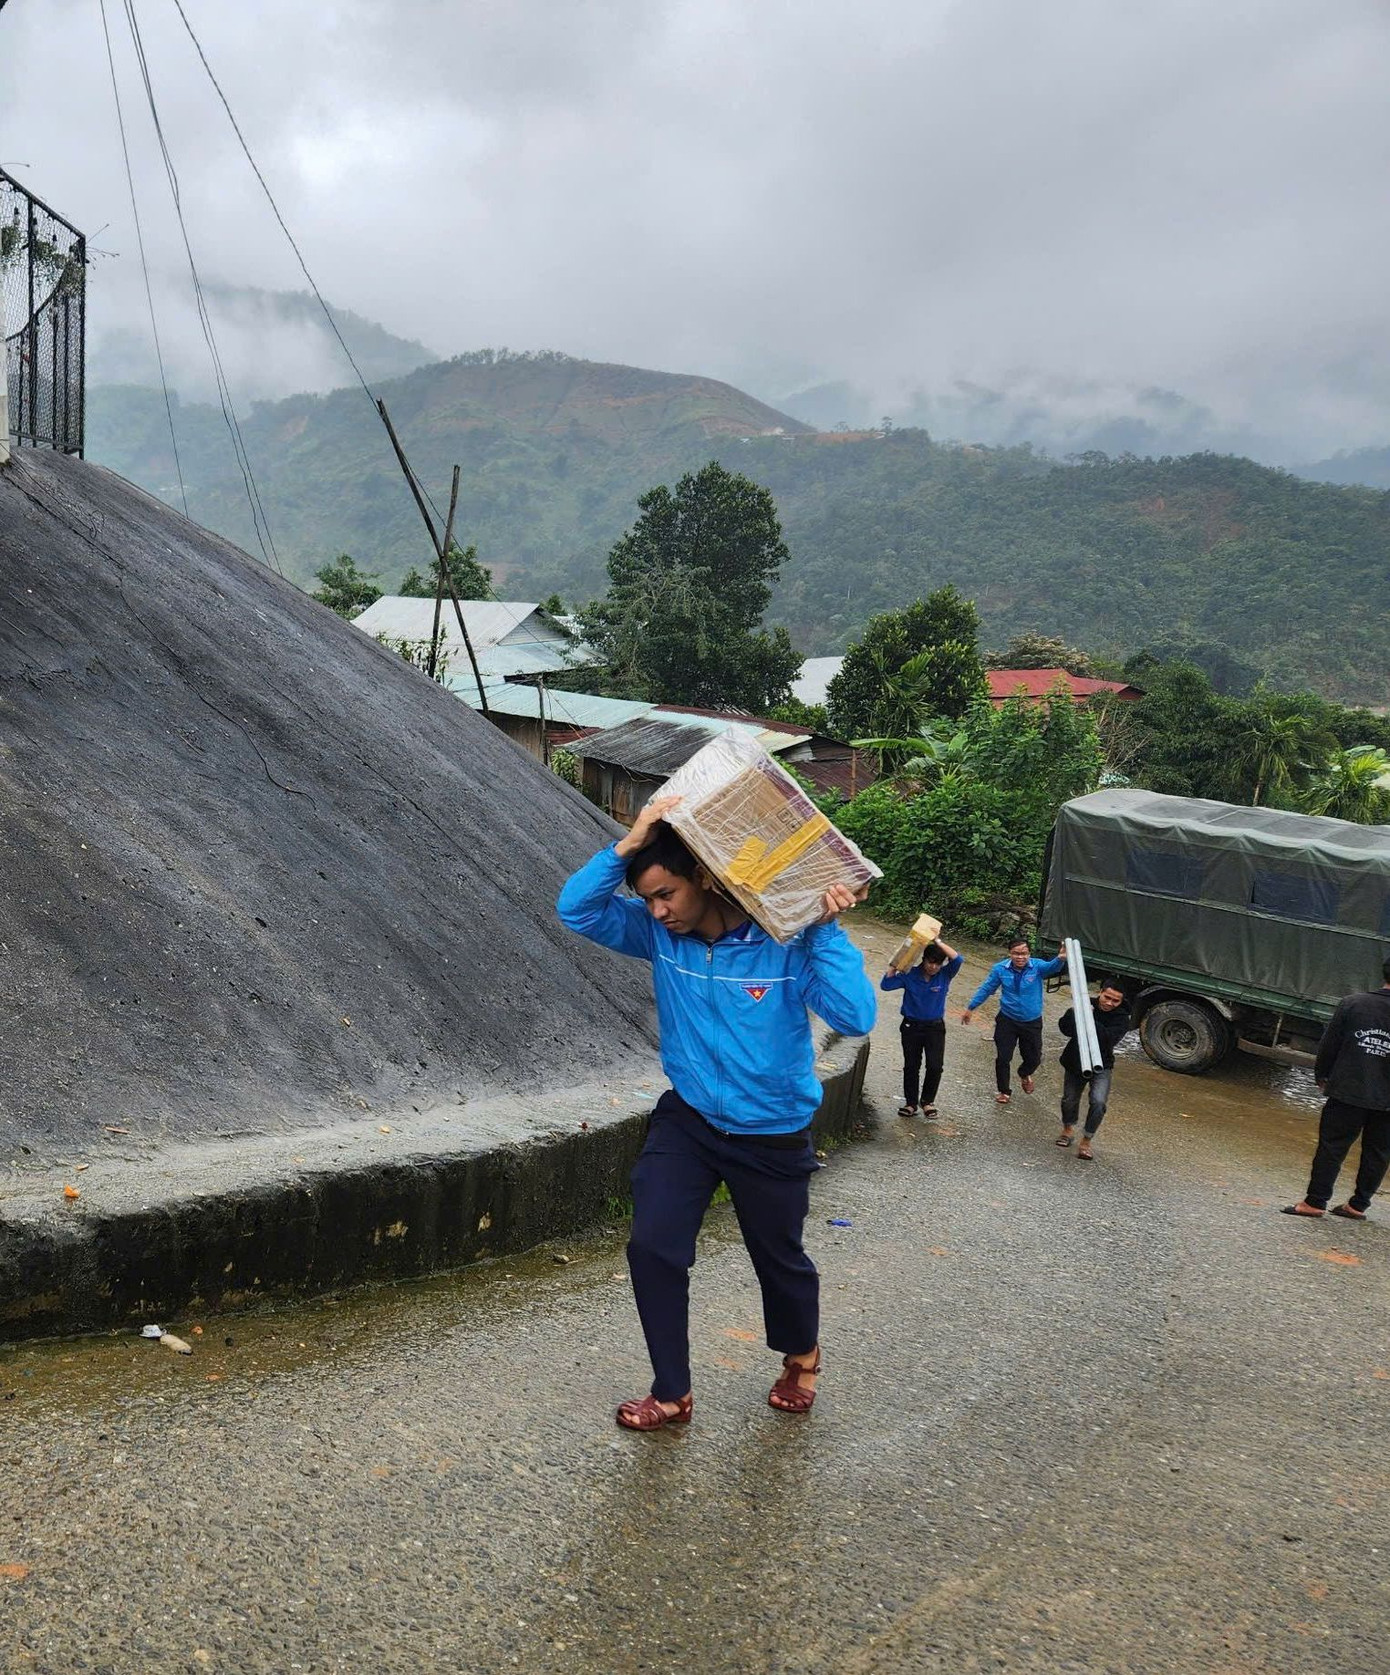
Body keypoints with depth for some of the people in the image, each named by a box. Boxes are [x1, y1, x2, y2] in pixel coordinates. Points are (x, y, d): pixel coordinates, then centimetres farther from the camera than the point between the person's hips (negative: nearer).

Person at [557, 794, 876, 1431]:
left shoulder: (787, 942, -22)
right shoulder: (658, 934, -10)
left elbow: (855, 1016, -30)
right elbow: (577, 908, -17)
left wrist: (829, 930, -34)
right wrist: (629, 845, -28)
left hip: (772, 1135, -2)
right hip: (686, 1121, 3)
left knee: (780, 1259, 18)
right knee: (653, 1248, -8)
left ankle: (801, 1355, 50)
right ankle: (672, 1394, 13)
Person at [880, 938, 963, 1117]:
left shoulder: (945, 975, -8)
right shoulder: (909, 975, -9)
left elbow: (958, 959, -24)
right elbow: (886, 984, -15)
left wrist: (938, 942, -26)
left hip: (935, 1027, 0)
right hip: (911, 1026, 0)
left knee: (935, 1066, -6)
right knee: (911, 1066, 8)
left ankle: (927, 1100, 16)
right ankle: (911, 1102, 22)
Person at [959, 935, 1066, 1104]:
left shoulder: (1037, 967, -16)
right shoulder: (1000, 969, -12)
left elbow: (1052, 967, -38)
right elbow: (986, 989, 0)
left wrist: (1061, 959, -62)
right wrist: (970, 1008, 6)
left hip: (1032, 1023, 0)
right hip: (1007, 1021, 0)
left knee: (1034, 1058, 13)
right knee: (1003, 1058, 4)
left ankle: (1024, 1074, 49)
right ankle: (1004, 1091, 26)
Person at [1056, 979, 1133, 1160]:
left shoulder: (1122, 1019, -12)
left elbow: (1108, 1038, -29)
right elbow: (1065, 1028, -17)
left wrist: (1091, 1018, -36)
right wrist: (1073, 1012, -35)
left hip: (1101, 1066, -2)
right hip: (1074, 1062, 2)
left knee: (1098, 1102, -18)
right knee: (1069, 1100, 11)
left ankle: (1086, 1142, 1)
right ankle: (1068, 1129, 43)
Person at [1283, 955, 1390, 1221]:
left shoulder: (1352, 1003, -5)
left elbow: (1329, 1045, -1)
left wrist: (1322, 1075, 12)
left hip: (1348, 1092, -1)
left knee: (1332, 1146, 4)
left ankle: (1315, 1201, 5)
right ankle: (1358, 1205, 19)